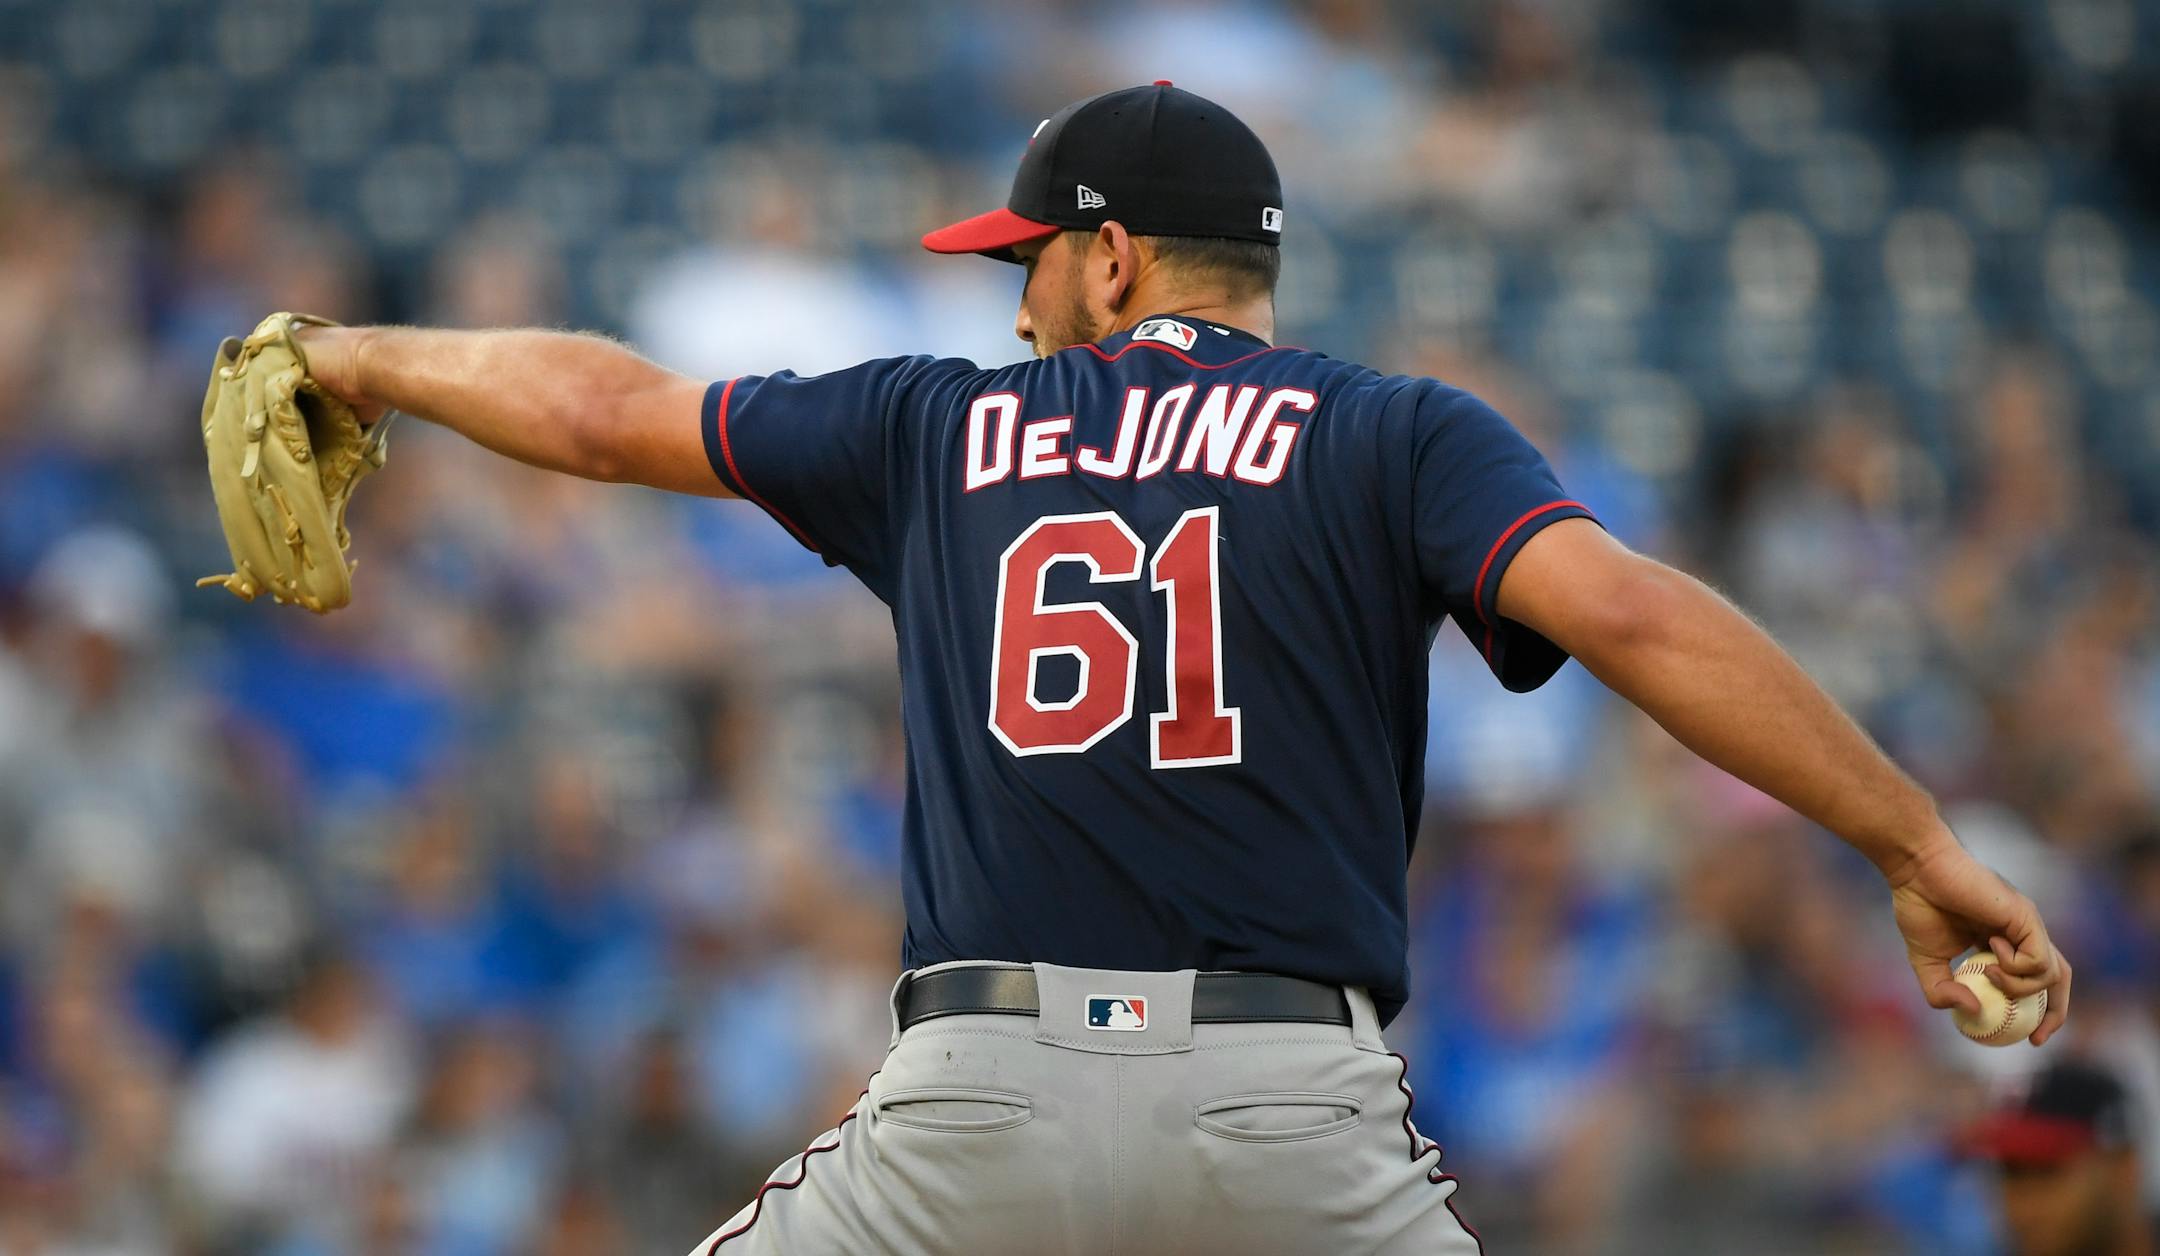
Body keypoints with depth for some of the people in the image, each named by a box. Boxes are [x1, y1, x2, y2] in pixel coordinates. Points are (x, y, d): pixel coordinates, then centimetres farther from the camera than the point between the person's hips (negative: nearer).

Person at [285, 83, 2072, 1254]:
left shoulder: (947, 430, 15)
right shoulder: (1398, 440, 7)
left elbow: (602, 407, 25)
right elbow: (1629, 612, -9)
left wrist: (366, 360, 43)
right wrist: (1920, 846, -11)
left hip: (981, 1099, 1)